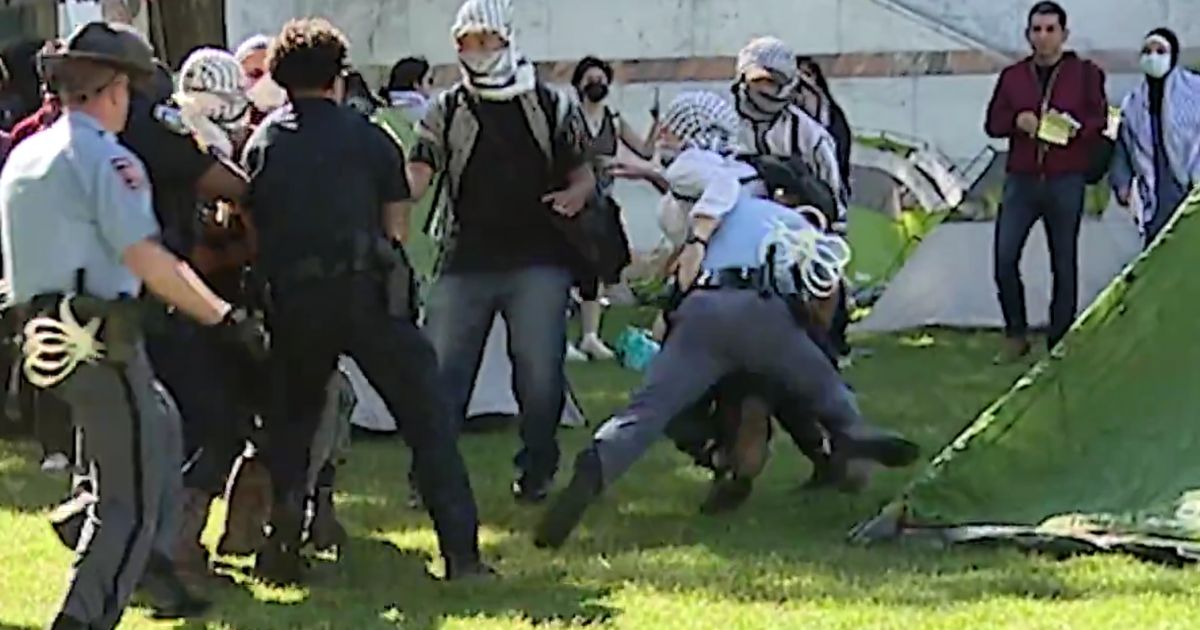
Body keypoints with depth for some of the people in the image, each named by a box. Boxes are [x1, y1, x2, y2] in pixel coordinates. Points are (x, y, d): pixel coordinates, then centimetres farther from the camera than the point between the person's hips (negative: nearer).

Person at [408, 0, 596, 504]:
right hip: (466, 259, 1)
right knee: (440, 372, -2)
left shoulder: (552, 107, 8)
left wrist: (576, 194, -12)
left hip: (538, 260, -1)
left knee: (540, 373, -2)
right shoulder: (445, 112, 8)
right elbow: (416, 177, -4)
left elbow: (583, 174, 11)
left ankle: (536, 472, 14)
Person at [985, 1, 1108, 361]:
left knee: (1064, 264, 2)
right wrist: (1016, 121, -11)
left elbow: (1100, 122, 0)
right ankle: (1016, 336, 4)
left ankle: (1060, 343, 9)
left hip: (1065, 182, -2)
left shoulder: (1085, 74, 3)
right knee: (1004, 257, -9)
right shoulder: (1012, 77, 10)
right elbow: (992, 123, 11)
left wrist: (1075, 127, -20)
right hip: (1021, 180, 2)